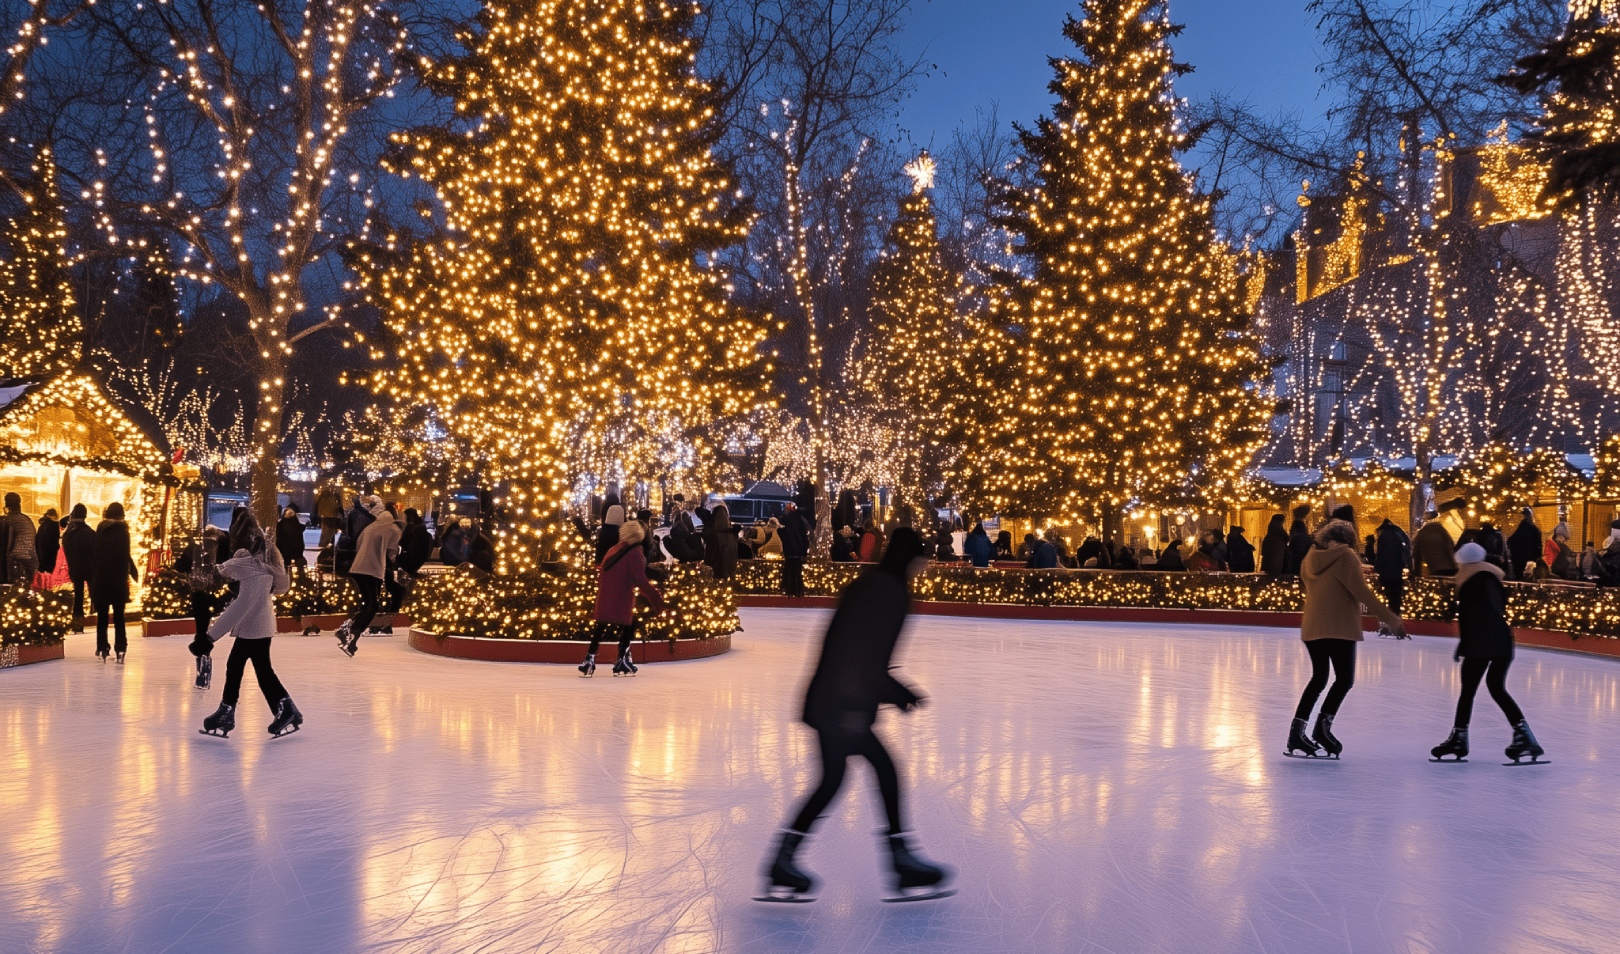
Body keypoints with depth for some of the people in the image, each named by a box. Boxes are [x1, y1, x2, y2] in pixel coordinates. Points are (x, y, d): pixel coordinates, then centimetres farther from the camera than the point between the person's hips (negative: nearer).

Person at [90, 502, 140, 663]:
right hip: (118, 578, -2)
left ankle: (102, 648, 8)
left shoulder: (100, 530, 3)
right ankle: (120, 650, -3)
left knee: (102, 614, 10)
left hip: (101, 578, 2)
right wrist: (133, 572, 1)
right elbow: (125, 555, -8)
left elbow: (95, 553, 3)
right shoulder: (122, 531, -5)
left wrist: (93, 576, 8)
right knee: (118, 615, 3)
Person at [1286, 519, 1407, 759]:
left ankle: (1297, 732, 12)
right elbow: (1362, 593, -15)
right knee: (1345, 679, 4)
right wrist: (1392, 621, -13)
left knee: (1318, 679, 16)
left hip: (1312, 628, 7)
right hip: (1339, 628, -7)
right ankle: (1323, 727, -5)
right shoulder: (1345, 556, -8)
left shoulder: (1311, 558, 9)